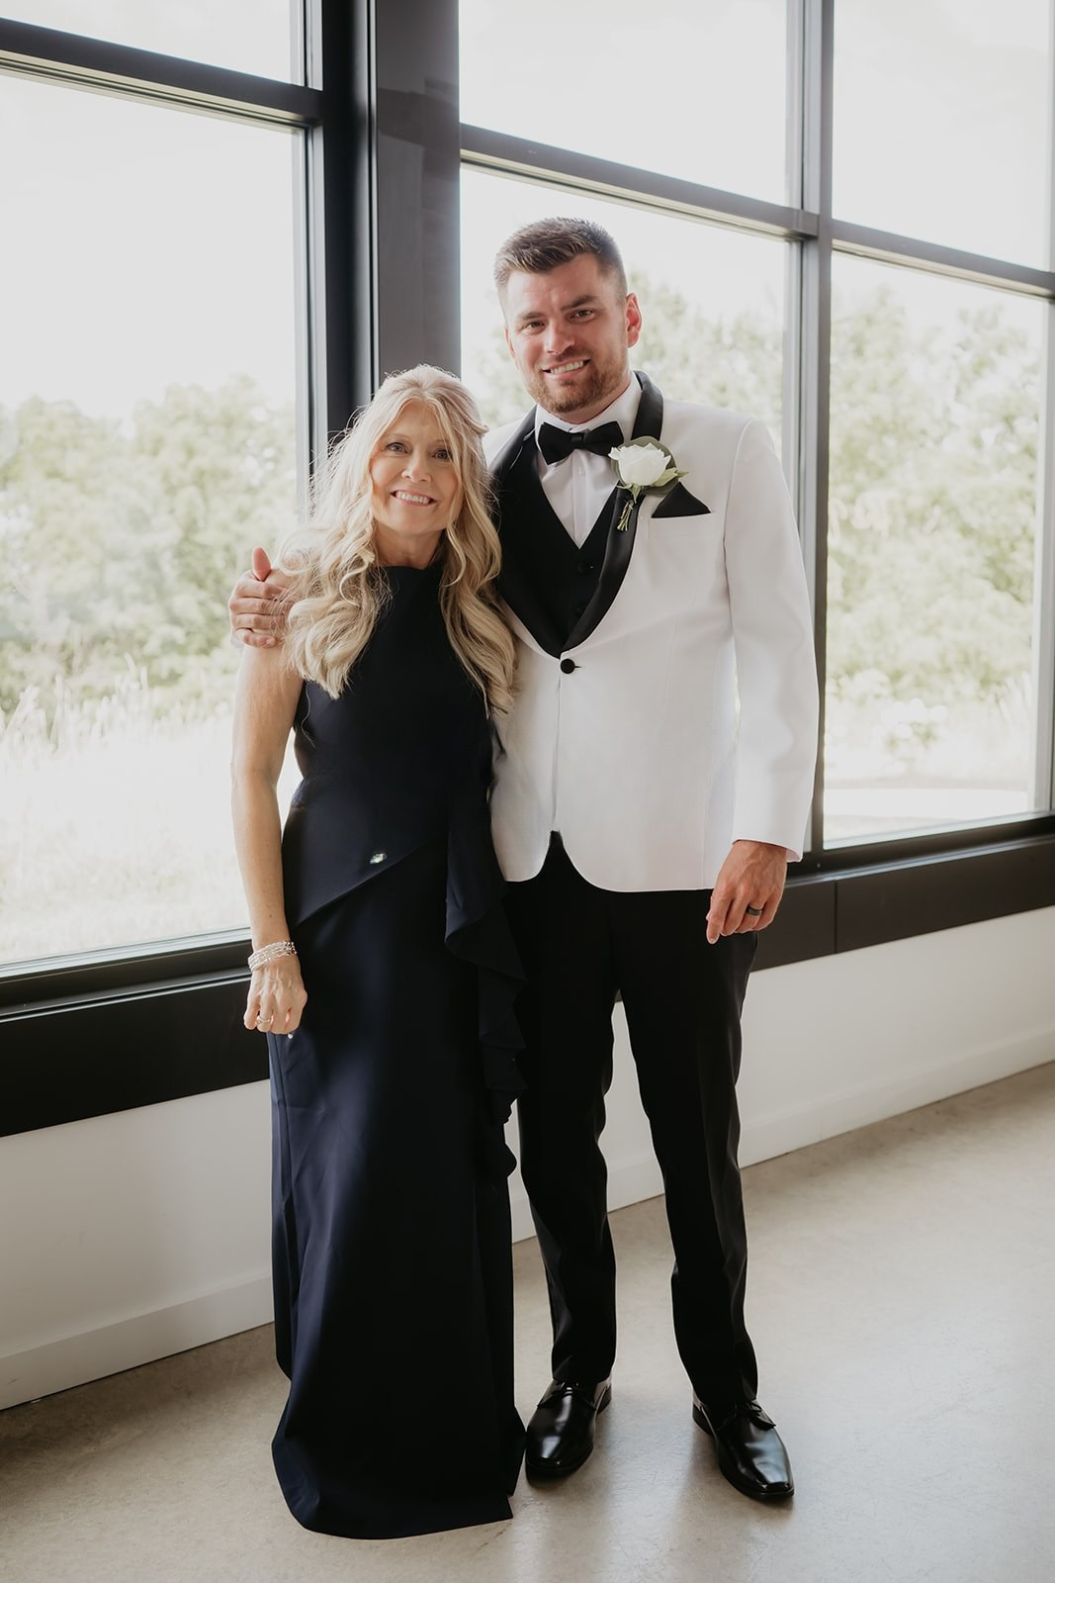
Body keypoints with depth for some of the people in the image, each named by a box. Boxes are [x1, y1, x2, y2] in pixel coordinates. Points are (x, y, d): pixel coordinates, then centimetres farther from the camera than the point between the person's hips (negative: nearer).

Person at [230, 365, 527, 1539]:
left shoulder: (476, 608, 8)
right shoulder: (304, 600, -3)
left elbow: (491, 771, 10)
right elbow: (250, 778, -5)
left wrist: (499, 915, 0)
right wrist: (272, 946, -11)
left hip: (461, 926, 4)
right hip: (344, 923, -3)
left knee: (461, 1171, 9)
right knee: (357, 1171, 3)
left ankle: (460, 1428, 28)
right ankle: (348, 1441, 24)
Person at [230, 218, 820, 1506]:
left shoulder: (726, 452, 1)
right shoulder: (487, 473, 8)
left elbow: (775, 651, -3)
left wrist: (768, 829, -13)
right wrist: (289, 611, -1)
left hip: (680, 861, -2)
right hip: (533, 862, 3)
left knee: (697, 1143, 10)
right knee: (555, 1136, 13)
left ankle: (724, 1387, 32)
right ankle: (579, 1372, 35)